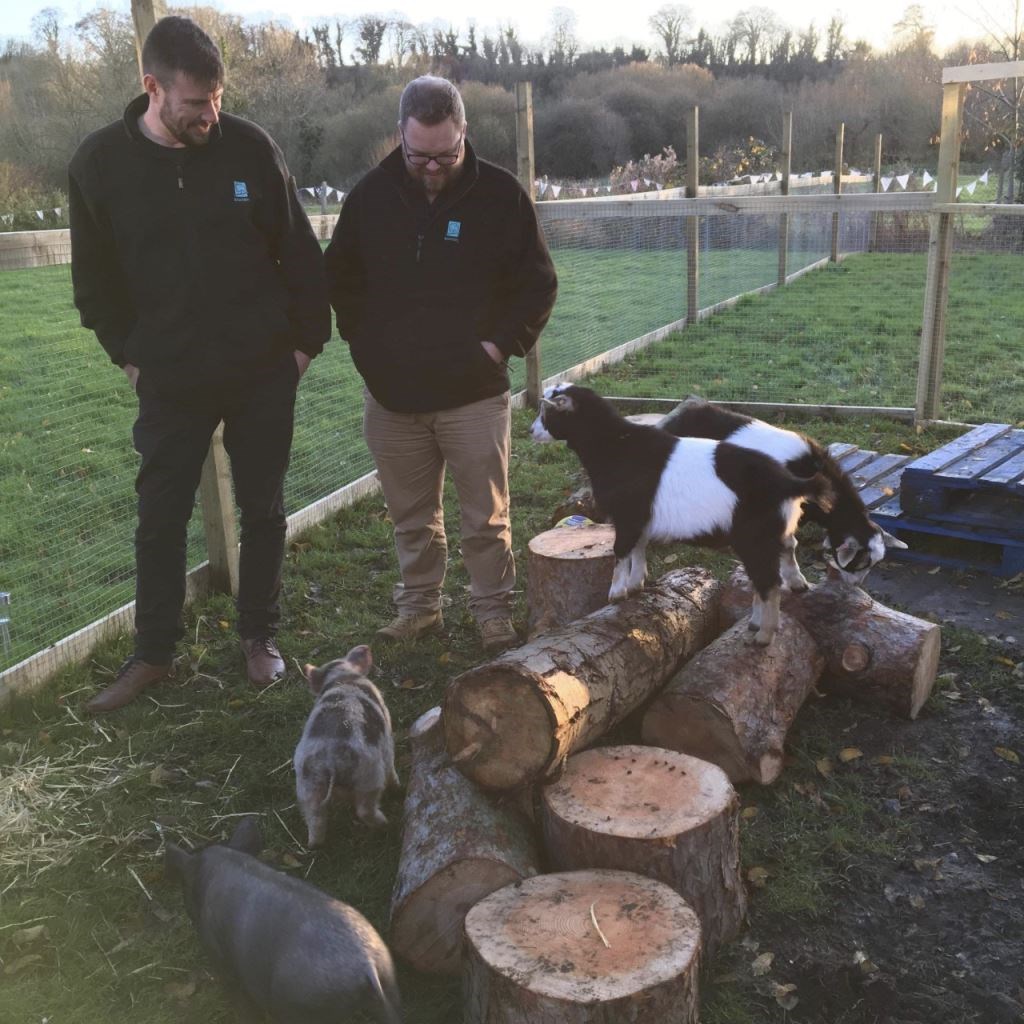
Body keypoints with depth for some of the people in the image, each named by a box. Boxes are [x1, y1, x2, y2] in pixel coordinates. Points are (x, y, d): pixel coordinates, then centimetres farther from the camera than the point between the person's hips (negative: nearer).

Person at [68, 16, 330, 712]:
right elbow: (95, 276, 6)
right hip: (170, 381, 0)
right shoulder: (101, 163, -5)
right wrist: (128, 353, 3)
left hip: (264, 373, 0)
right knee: (161, 518, 8)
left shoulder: (249, 148, -7)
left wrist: (308, 339, 0)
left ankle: (260, 637, 29)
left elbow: (300, 254, 0)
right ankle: (153, 654, 24)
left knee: (263, 511, 11)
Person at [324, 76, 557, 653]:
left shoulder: (501, 194, -6)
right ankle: (419, 605, 31)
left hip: (474, 392, -3)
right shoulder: (372, 195, 2)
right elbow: (341, 278, 15)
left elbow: (538, 285, 0)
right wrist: (364, 340, 5)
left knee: (486, 518, 5)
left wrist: (500, 344, -9)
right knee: (412, 516, 14)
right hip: (390, 391, 3)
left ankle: (495, 612, 21)